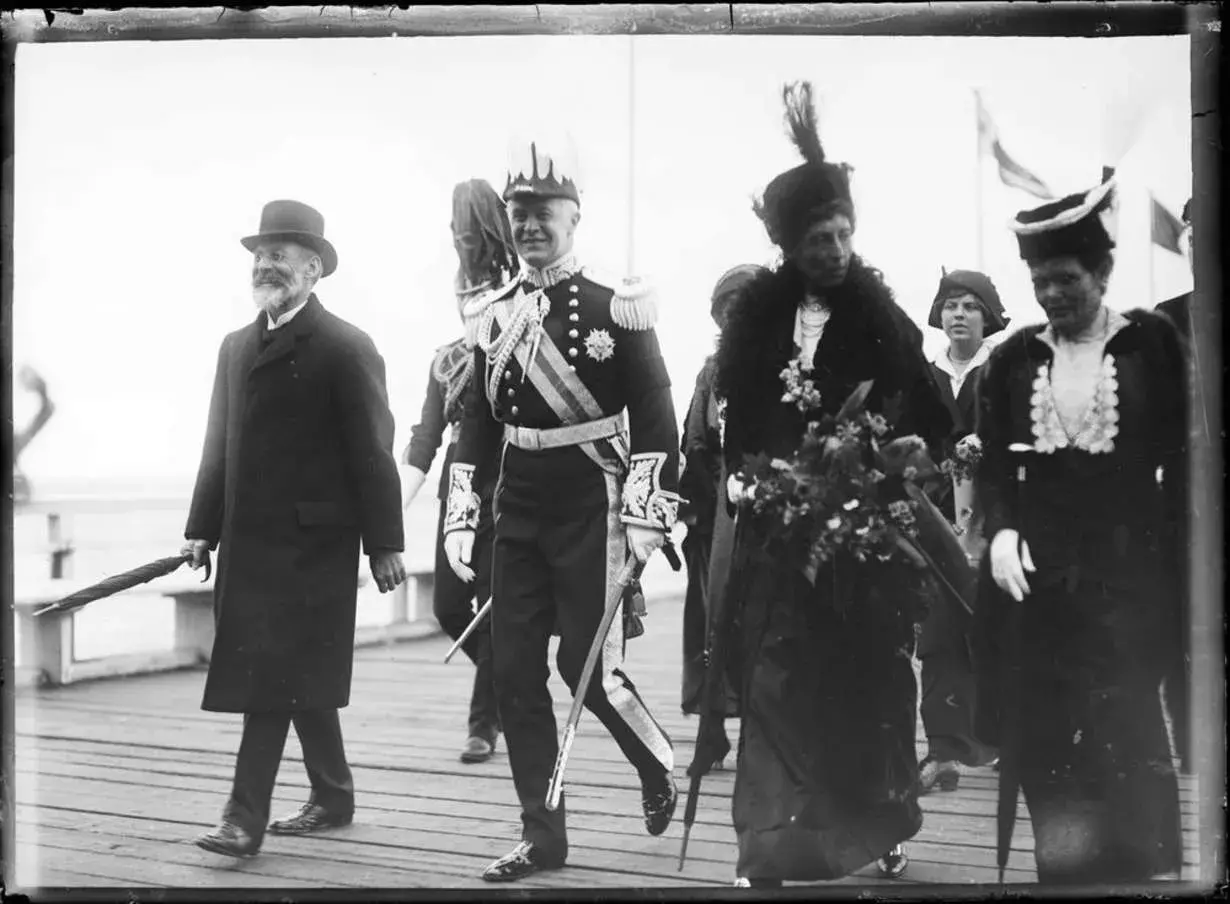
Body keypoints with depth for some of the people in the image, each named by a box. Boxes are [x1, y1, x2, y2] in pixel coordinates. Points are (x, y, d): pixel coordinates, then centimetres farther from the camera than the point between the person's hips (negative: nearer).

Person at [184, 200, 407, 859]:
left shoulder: (346, 349, -7)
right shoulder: (237, 346, 15)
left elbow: (373, 453, -9)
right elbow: (219, 445, 16)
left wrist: (383, 545, -10)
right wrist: (202, 528, 11)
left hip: (310, 542, -7)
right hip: (248, 541, 7)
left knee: (274, 678, -8)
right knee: (298, 679, 14)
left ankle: (245, 818, -5)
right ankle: (333, 798, 27)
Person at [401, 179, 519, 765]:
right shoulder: (445, 362, 10)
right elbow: (425, 438, 7)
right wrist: (397, 505, 0)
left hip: (506, 496, -5)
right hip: (458, 495, 5)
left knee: (493, 609, -3)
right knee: (448, 606, 6)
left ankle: (484, 724, 8)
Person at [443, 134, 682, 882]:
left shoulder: (616, 310, -7)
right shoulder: (496, 320, 8)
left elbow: (656, 419, -8)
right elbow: (477, 424, 12)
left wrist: (645, 515, -14)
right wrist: (461, 515, 8)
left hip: (591, 512, -5)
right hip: (519, 517, 6)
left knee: (590, 668, -5)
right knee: (515, 673, 4)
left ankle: (659, 767, 26)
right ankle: (543, 835, 15)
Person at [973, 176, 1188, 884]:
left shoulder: (1155, 342, 0)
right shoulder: (1014, 358, 8)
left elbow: (1184, 460, 0)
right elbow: (992, 463, 10)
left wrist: (1177, 564, -5)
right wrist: (1002, 529, -8)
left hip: (1128, 574, -3)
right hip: (1036, 575, 3)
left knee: (1124, 746, -7)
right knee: (1044, 747, 5)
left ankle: (1133, 870, 6)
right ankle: (1061, 871, 17)